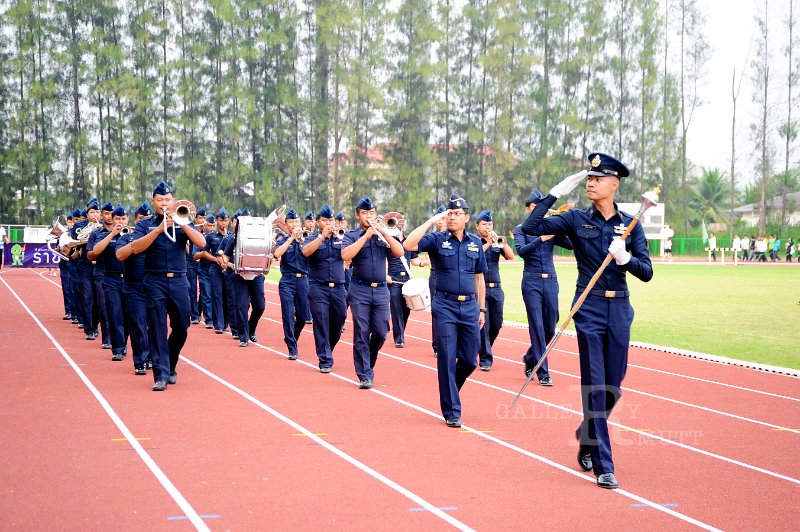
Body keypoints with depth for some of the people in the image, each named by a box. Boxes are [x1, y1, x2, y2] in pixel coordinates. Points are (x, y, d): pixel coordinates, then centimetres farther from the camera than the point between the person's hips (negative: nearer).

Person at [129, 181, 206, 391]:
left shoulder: (182, 223, 11)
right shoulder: (145, 225, 6)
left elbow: (201, 242, -4)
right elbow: (136, 248, -12)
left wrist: (182, 224, -16)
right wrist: (159, 229, -20)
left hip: (178, 281, 2)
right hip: (154, 282, -2)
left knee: (181, 329, 5)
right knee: (157, 330, -5)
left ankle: (170, 367, 27)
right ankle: (161, 375, -6)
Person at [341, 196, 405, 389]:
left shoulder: (383, 235, 12)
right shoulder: (352, 236, 3)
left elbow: (399, 252, -3)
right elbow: (346, 255, -16)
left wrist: (384, 233, -12)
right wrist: (366, 236, -18)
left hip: (381, 290, 3)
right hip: (360, 290, -3)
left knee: (381, 333, 1)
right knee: (361, 334, -4)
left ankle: (368, 363, 27)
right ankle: (365, 375, 1)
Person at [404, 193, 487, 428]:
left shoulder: (475, 243, 11)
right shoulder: (437, 240, 0)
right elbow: (408, 245, -17)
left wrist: (482, 309, 14)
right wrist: (431, 221, -16)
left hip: (470, 306, 4)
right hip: (445, 306, -3)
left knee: (469, 361, 6)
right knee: (447, 360, -3)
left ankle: (449, 390, 34)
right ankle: (451, 411, 4)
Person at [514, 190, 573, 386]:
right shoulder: (521, 229, 4)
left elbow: (570, 244, -3)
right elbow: (522, 250, -14)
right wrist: (541, 239, -24)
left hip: (551, 281, 4)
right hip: (532, 282, -4)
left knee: (550, 327, 7)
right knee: (537, 327, -7)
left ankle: (530, 358, 32)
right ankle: (543, 373, -3)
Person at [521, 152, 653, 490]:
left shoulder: (630, 224, 5)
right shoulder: (577, 219, 0)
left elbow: (646, 273, 1)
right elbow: (530, 228, -10)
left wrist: (625, 258, -18)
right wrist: (555, 193, -11)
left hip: (619, 310, 3)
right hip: (589, 309, -3)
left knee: (614, 386, 10)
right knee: (595, 386, -6)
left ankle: (586, 437, 37)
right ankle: (603, 466, -2)